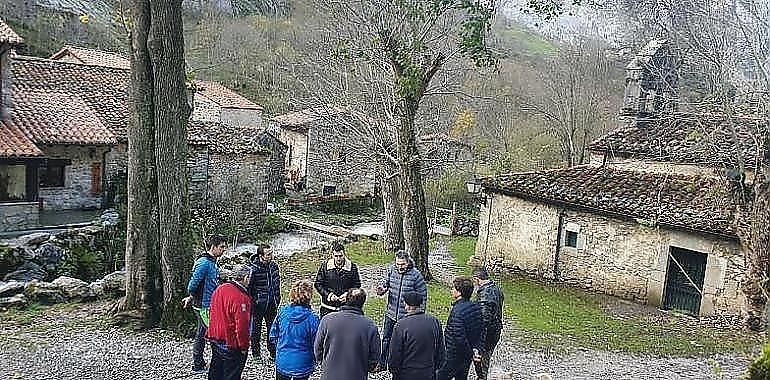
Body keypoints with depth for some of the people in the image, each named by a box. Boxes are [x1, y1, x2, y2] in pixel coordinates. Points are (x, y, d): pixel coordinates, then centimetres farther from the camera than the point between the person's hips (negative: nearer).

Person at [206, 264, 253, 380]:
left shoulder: (219, 289, 1)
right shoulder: (241, 298, -26)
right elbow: (241, 325, -24)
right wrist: (244, 346, -12)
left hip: (215, 340, 8)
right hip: (231, 344, -8)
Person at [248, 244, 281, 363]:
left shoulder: (274, 266, 0)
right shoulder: (254, 268, -18)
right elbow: (248, 287, -13)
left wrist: (277, 299, 12)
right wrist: (251, 302, -12)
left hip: (271, 304, 5)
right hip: (258, 304, -5)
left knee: (272, 328, 12)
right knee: (256, 329, 9)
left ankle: (273, 352, 23)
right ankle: (256, 353, 23)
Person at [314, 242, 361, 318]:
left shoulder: (352, 267, -1)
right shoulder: (325, 266, -1)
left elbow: (357, 285, 6)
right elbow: (318, 284, 3)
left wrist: (347, 294, -11)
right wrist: (329, 294, -10)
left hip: (346, 306, 0)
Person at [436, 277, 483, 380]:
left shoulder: (457, 311, -26)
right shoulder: (476, 307, 1)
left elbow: (459, 338, -28)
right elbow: (481, 331, 7)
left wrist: (471, 353, -17)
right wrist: (477, 348, 3)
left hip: (455, 357, -8)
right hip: (467, 356, 8)